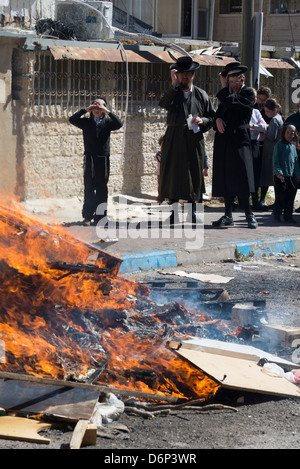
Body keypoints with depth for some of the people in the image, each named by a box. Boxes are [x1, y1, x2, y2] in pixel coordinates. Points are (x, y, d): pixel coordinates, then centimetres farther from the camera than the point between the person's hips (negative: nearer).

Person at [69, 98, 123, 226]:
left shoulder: (107, 122, 8)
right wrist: (85, 110, -5)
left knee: (101, 189, 2)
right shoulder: (86, 122, 10)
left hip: (103, 159, 0)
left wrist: (107, 112, -11)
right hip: (89, 159, 0)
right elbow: (72, 119, -2)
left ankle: (100, 216, 7)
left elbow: (119, 124, -9)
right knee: (89, 188, 0)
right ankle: (88, 216, 4)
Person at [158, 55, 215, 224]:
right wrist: (174, 85, -25)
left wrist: (202, 121, -7)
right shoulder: (173, 93, 4)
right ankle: (174, 212, 7)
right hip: (174, 140, -1)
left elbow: (212, 117, 14)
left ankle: (192, 212, 12)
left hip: (194, 140, 1)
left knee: (194, 175, 3)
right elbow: (164, 104, -19)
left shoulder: (201, 95, 10)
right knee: (173, 175, -1)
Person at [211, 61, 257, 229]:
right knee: (226, 178, 5)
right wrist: (218, 119, -3)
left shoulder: (248, 94, -4)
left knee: (241, 177, -12)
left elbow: (230, 102, -17)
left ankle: (249, 214, -3)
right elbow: (219, 111, 20)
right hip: (224, 142, 6)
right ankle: (228, 215, 9)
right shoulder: (228, 94, 17)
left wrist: (224, 88, -3)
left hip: (240, 140, -6)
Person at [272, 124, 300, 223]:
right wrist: (278, 172, -18)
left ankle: (288, 215, 10)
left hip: (291, 175, 6)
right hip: (280, 176, -6)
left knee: (290, 195, 5)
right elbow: (276, 160, -9)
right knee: (281, 196, -6)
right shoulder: (279, 144, -5)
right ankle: (277, 213, 7)